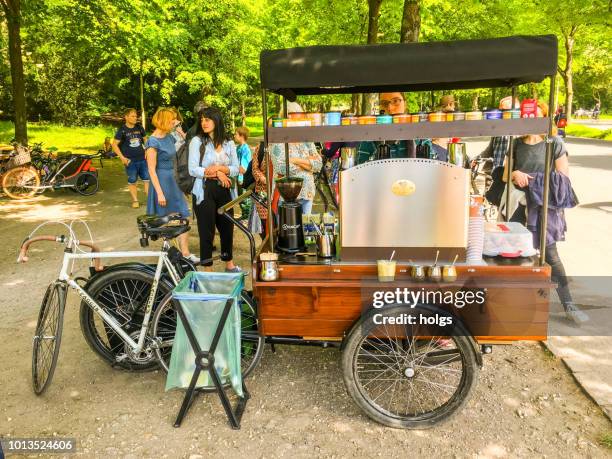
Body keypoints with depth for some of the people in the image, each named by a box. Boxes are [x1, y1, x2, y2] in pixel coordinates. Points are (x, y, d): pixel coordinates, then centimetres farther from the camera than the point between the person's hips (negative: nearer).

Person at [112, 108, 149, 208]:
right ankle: (135, 200, 17)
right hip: (130, 161, -3)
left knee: (147, 179, 1)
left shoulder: (139, 128, 6)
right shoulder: (122, 130, -5)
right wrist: (122, 157, -12)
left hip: (142, 159, 3)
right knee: (132, 181, 6)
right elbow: (114, 144, -5)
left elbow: (145, 140, 21)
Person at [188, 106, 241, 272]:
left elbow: (235, 169, 3)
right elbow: (193, 170, -10)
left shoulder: (229, 144, 7)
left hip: (223, 191, 4)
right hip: (204, 191, -4)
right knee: (206, 230, 2)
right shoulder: (197, 141, -3)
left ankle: (229, 264, 32)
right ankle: (208, 270, 15)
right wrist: (216, 174, -15)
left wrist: (220, 167, -14)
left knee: (227, 227, 13)